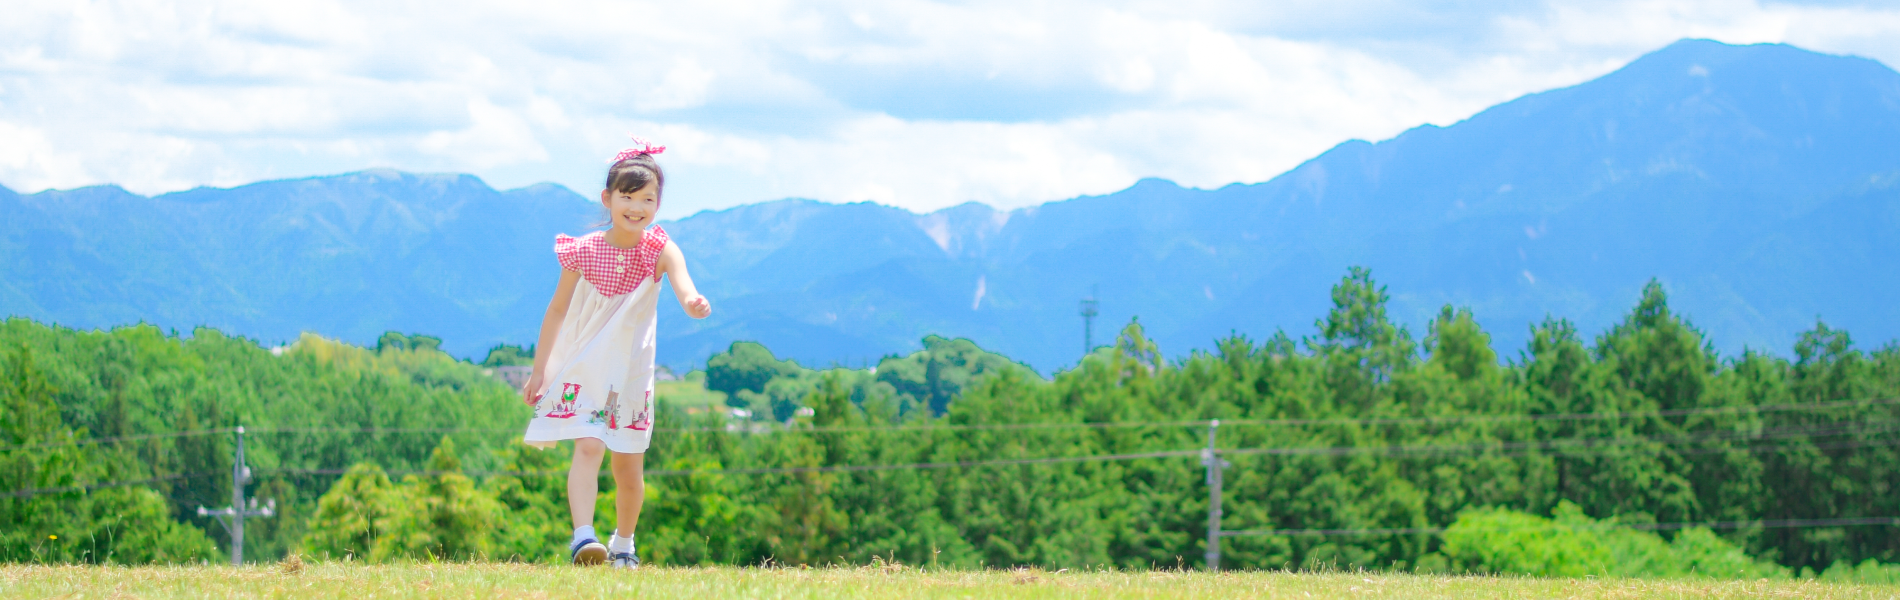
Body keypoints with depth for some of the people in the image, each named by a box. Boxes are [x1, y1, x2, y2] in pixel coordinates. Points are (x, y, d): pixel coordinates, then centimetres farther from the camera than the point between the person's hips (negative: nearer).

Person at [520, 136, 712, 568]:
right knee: (588, 447, -20)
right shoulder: (583, 252, -11)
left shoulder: (660, 250, -12)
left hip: (632, 371, 1)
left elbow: (683, 286, -32)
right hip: (584, 368, -1)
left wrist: (694, 304, -57)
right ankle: (582, 537, -29)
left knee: (629, 467, 8)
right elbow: (558, 310, 0)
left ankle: (623, 544, 28)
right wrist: (539, 370, 4)